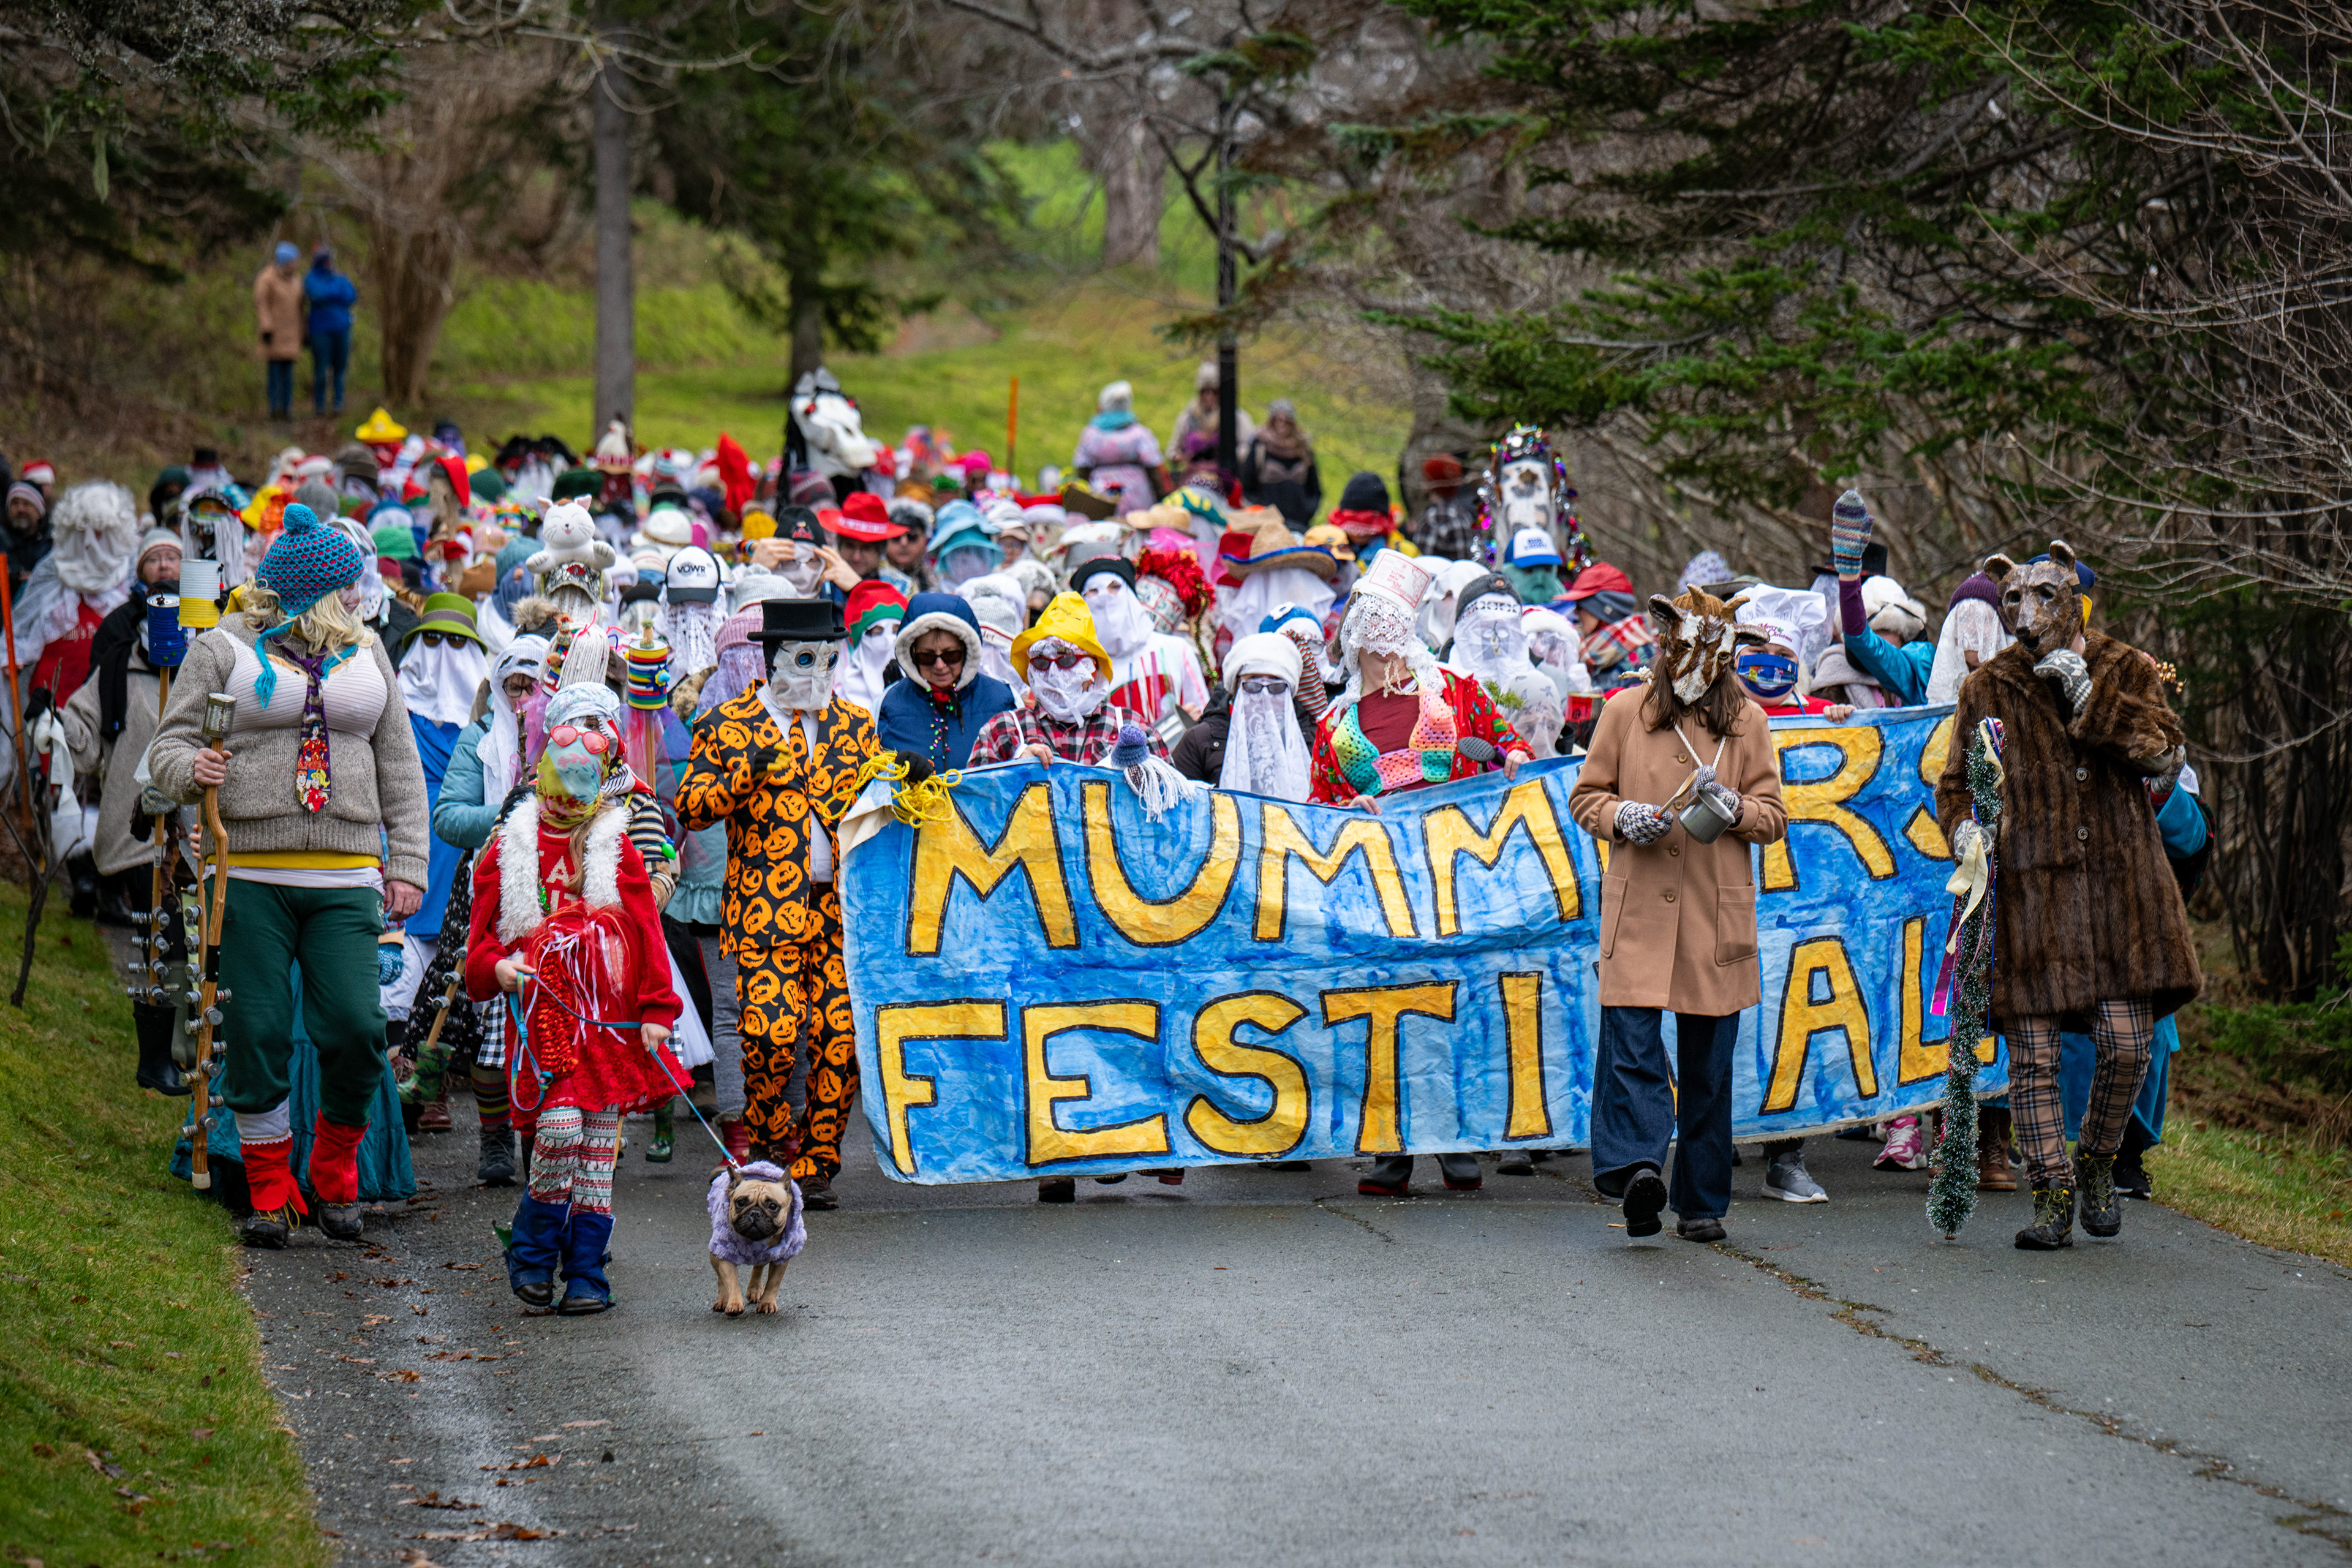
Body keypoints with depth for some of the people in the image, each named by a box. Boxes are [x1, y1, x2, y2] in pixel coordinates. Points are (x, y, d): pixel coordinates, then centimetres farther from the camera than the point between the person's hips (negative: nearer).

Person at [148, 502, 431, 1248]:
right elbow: (170, 745, 4)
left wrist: (406, 864, 9)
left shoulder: (365, 651, 15)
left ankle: (336, 1177, 11)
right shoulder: (224, 650, 4)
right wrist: (193, 771, -21)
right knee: (259, 1036, -3)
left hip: (346, 879, 2)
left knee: (356, 1029, -10)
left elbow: (399, 765, 17)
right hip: (250, 875, -2)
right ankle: (270, 1193, 10)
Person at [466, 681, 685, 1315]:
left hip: (609, 1017, 2)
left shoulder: (617, 851, 9)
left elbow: (645, 931, 8)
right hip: (542, 1014, -2)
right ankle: (531, 1253, 3)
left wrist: (656, 1010, 2)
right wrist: (495, 967, -11)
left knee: (598, 1144, 2)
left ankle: (586, 1272, 9)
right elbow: (483, 934, 11)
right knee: (559, 1129, -17)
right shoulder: (509, 850, 9)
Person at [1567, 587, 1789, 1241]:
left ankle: (1703, 1204, 12)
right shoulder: (1624, 713, 6)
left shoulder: (1747, 722, 8)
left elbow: (1774, 819, 8)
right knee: (1631, 1040, -19)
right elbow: (1585, 798, 12)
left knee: (1708, 1062, 5)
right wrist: (1622, 817, -9)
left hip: (1717, 915, 1)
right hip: (1638, 910, -1)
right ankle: (1638, 1163, -31)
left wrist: (1731, 806, -12)